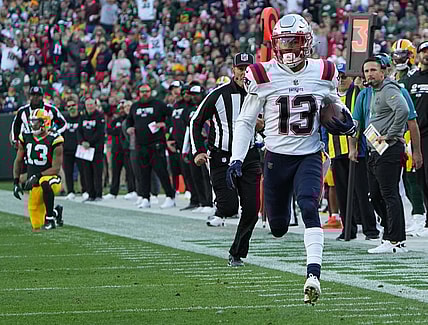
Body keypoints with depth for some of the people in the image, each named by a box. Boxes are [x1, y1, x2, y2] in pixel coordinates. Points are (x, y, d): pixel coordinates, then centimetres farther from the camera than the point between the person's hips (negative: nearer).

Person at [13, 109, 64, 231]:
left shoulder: (54, 140, -14)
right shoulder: (25, 138, 2)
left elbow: (56, 168, -17)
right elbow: (18, 161, 13)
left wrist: (37, 177, -26)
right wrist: (16, 182, 5)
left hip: (50, 178, -5)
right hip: (34, 184, 5)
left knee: (45, 183, -45)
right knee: (36, 228, 6)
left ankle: (50, 217, -25)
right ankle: (56, 212, 38)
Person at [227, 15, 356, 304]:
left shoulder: (322, 74, 0)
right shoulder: (264, 76, -6)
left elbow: (333, 102, 21)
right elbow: (246, 121, 2)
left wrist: (346, 121, -1)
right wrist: (237, 159, -5)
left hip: (309, 157, 0)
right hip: (277, 158, 0)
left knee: (309, 208, -24)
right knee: (279, 226, 7)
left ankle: (314, 274, -31)